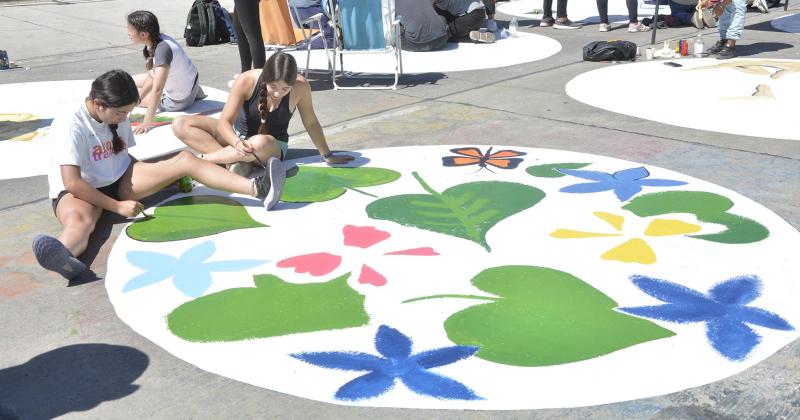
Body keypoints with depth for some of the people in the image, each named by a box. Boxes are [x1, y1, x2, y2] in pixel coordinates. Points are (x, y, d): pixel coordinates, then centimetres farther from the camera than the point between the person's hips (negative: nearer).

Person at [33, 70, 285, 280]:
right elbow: (72, 183, -24)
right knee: (79, 220, -44)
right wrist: (117, 207, -24)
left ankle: (257, 189, -30)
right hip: (80, 193, -5)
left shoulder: (118, 119, 3)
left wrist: (162, 175, 2)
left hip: (120, 181, 6)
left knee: (184, 159, -14)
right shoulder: (71, 127, -19)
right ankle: (64, 255, -81)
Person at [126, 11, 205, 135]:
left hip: (179, 100, -8)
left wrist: (147, 123, -38)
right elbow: (152, 77, -1)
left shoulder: (162, 48, -34)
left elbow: (157, 90, -37)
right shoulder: (154, 41, -9)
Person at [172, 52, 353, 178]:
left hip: (273, 146, -2)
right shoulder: (246, 81, -25)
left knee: (260, 143, -42)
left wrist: (327, 156, 2)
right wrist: (237, 143, -46)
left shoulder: (300, 87, -23)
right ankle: (237, 161, -30)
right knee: (180, 124, -19)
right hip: (238, 135, 2)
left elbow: (311, 122, -6)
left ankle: (201, 159, -24)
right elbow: (224, 122, -25)